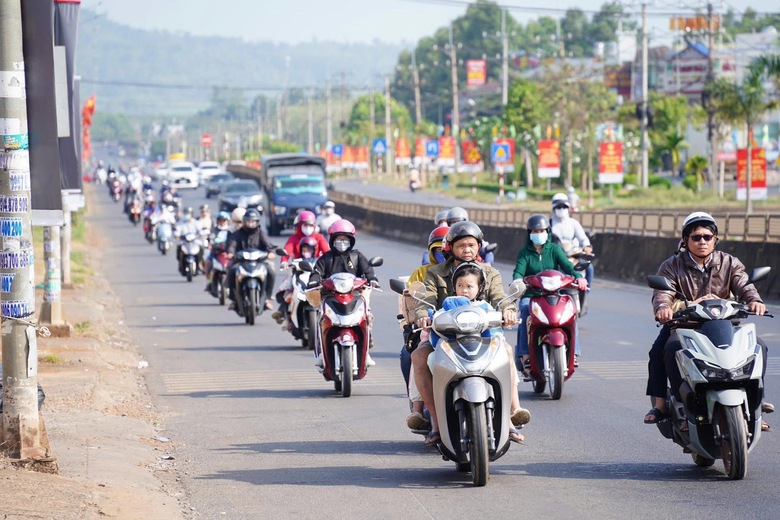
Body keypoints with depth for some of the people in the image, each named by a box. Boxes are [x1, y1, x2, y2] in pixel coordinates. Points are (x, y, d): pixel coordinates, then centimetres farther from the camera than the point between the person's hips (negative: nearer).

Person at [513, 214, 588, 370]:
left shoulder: (554, 249, 12)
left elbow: (567, 266, -3)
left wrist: (579, 277, -25)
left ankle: (573, 352, -24)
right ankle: (525, 354, -35)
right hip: (530, 295, -1)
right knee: (526, 311, -33)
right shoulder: (525, 253, 10)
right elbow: (519, 272, -7)